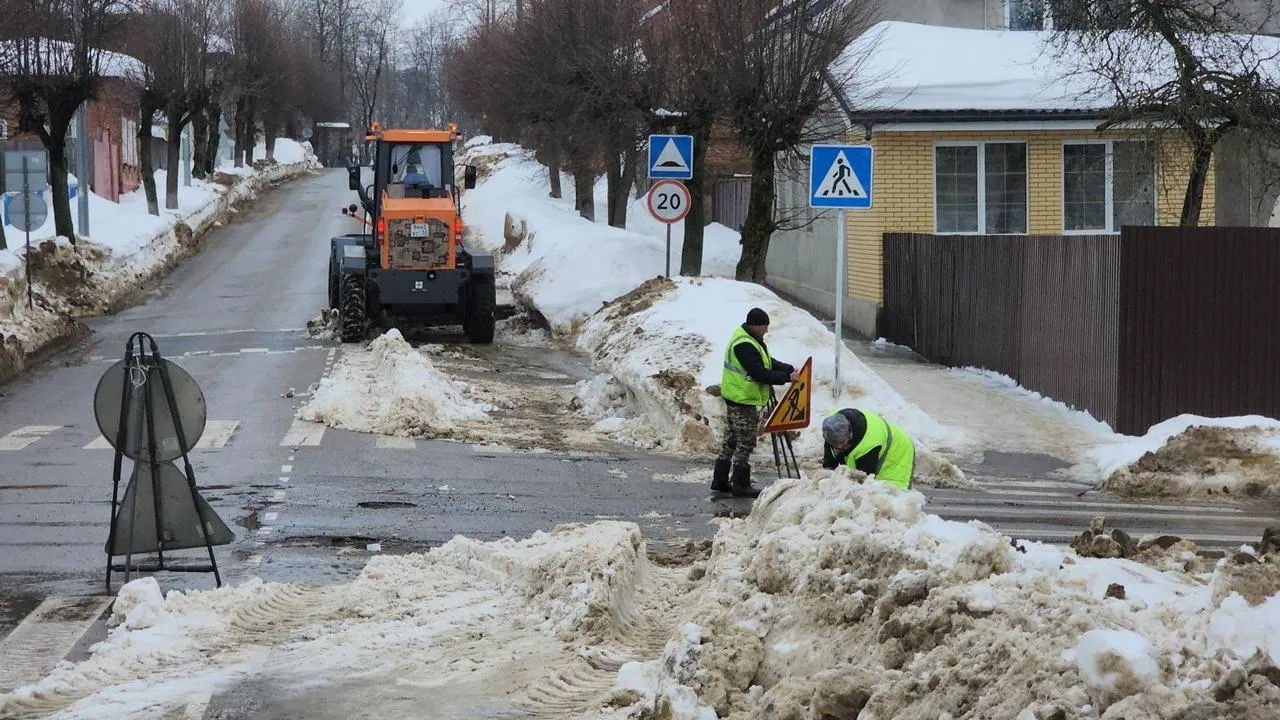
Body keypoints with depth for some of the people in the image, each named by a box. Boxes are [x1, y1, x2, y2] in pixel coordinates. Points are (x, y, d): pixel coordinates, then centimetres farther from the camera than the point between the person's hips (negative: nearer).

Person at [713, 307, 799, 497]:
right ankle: (741, 484, 3)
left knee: (731, 440, 15)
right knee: (746, 443, -3)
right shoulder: (744, 345, -24)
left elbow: (768, 362, 13)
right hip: (743, 401, -11)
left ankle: (720, 480, 22)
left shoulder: (750, 339, 10)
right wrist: (787, 377, -19)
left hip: (735, 397, 11)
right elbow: (760, 374, -25)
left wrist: (790, 369, -1)